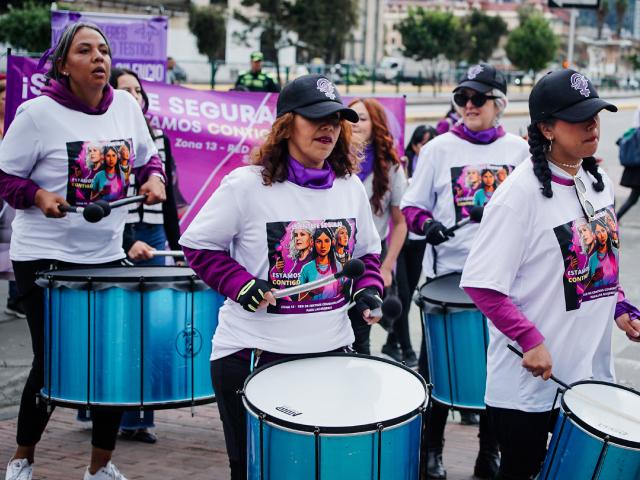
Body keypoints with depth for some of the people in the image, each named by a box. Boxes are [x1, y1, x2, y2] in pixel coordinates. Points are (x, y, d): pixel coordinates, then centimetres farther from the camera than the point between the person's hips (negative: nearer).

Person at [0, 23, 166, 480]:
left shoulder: (127, 105, 1)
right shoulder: (38, 113, -13)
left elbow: (147, 157, 15)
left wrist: (154, 178, -6)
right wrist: (39, 195, -23)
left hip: (108, 254, 5)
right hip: (45, 257, -5)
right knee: (51, 362, 1)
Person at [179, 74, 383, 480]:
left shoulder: (350, 187, 6)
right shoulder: (246, 185, -9)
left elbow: (367, 252, 19)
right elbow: (199, 245, -2)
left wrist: (369, 289, 1)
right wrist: (239, 284, -15)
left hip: (332, 350, 4)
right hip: (252, 354, -4)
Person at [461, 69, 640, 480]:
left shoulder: (599, 183, 5)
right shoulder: (521, 193, -18)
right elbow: (482, 284, -18)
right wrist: (531, 340, -22)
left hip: (592, 369, 7)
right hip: (528, 379, -7)